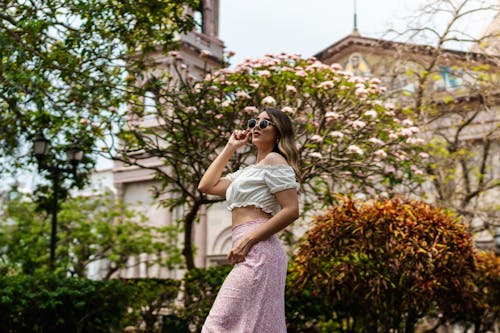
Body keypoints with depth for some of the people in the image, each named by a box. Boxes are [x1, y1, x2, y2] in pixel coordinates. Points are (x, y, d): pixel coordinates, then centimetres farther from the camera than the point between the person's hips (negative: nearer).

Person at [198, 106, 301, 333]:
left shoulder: (274, 160, 0)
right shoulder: (248, 172, 27)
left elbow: (291, 211, -11)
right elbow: (206, 186, 24)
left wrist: (248, 240, -17)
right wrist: (229, 148, 25)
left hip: (258, 250, -9)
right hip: (254, 255, 9)